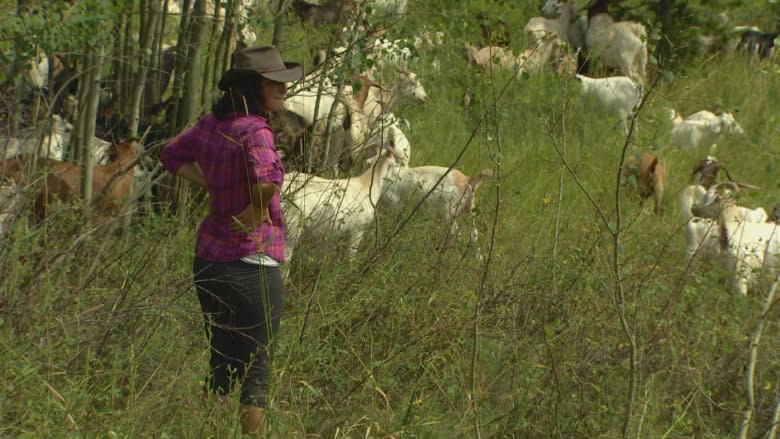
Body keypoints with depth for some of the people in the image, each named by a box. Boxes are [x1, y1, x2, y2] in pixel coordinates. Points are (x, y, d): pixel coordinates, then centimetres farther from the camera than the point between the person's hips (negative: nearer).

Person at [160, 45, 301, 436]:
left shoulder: (211, 124, 5)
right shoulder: (254, 131, -18)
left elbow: (173, 155, 22)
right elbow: (267, 180, -36)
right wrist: (254, 214, -18)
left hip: (208, 260, 7)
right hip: (251, 265, -7)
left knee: (220, 363, 17)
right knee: (256, 367, 4)